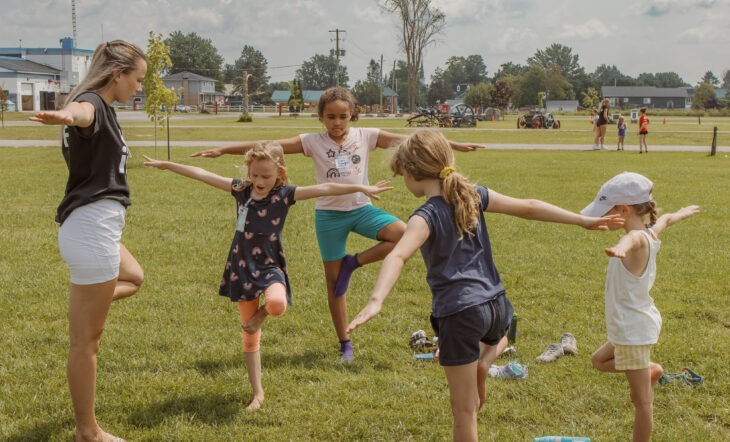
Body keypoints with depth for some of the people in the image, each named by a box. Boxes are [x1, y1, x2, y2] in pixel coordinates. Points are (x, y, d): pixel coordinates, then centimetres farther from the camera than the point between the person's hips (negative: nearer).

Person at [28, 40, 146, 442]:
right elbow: (80, 112, -44)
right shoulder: (92, 104, -16)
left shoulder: (103, 107, 13)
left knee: (133, 279, 34)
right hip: (92, 227, -10)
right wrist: (65, 116, -67)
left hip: (100, 225, 10)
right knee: (86, 339, -2)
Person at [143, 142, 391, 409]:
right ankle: (257, 392, 20)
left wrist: (361, 188, -21)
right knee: (250, 336, 8)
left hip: (270, 266, -3)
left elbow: (324, 189, -14)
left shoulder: (285, 194, -6)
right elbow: (202, 175, 6)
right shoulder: (241, 189, 2)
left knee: (277, 304, -36)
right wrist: (166, 165, 10)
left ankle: (260, 314, 1)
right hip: (242, 268, 3)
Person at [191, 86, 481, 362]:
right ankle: (345, 345, 20)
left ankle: (353, 263, -2)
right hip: (329, 215, -1)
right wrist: (222, 150, -15)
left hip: (361, 208, 2)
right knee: (334, 281, 5)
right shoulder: (313, 142, -6)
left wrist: (454, 145, -7)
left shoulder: (366, 136, -2)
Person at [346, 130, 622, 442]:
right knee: (497, 331, 45)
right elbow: (528, 208, 9)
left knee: (464, 411, 7)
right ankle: (482, 364, 18)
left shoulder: (427, 216, -12)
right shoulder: (474, 195, 5)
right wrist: (583, 220, 18)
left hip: (459, 313, -6)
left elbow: (397, 257, -30)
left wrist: (376, 301, -46)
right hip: (495, 304, 6)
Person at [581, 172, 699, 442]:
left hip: (634, 329, -10)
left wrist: (620, 247, -76)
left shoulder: (639, 238, -25)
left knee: (642, 400, 0)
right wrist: (684, 212, 50)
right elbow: (666, 219, 28)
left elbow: (632, 239, -52)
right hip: (637, 325, 10)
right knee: (599, 361, 30)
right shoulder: (651, 233, 3)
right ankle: (649, 371, 29)